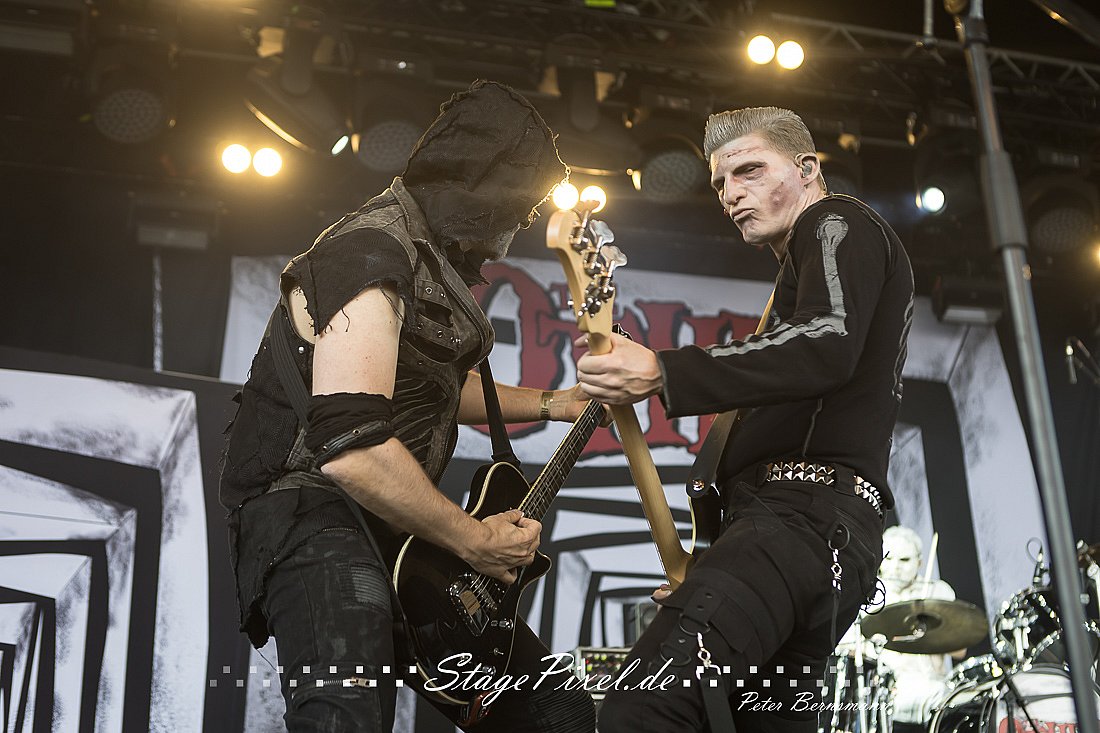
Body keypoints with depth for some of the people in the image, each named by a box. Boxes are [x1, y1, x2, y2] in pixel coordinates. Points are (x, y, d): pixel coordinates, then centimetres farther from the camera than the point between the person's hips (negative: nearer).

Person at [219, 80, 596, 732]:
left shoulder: (437, 257, 16)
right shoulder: (371, 254, -18)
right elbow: (349, 446, -29)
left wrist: (553, 404, 32)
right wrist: (475, 539, -19)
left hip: (404, 533, 10)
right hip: (311, 513, -10)